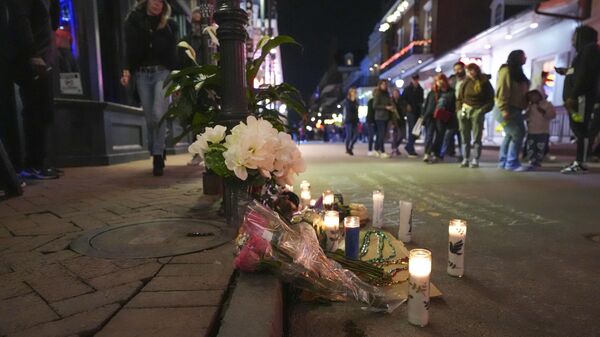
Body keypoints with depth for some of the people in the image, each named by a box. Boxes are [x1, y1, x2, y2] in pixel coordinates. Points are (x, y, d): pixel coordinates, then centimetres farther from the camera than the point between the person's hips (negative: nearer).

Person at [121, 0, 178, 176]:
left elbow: (173, 53, 8)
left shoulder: (169, 25, 9)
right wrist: (127, 71, -9)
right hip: (142, 74, 2)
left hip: (162, 72, -1)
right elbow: (130, 51, 6)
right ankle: (156, 153, 19)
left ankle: (158, 157, -8)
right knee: (150, 119, 4)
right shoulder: (133, 21, 9)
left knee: (158, 114, -15)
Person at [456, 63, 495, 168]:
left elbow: (490, 100, 1)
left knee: (477, 138, -3)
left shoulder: (484, 82, 1)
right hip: (464, 111, 3)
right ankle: (465, 159, 11)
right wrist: (459, 109, 3)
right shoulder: (465, 83, 10)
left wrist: (483, 110, -10)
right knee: (465, 138, 5)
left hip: (477, 112, -3)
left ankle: (475, 160, 2)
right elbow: (459, 98, 16)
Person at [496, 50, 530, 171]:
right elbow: (502, 91, -19)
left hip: (515, 109, 10)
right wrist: (504, 109, -25)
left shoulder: (517, 72, 21)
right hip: (508, 110, -10)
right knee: (517, 134, -13)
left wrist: (524, 107, 13)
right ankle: (511, 163, -9)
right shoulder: (506, 71, -10)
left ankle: (504, 162, 15)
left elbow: (520, 92, 24)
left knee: (510, 135, 10)